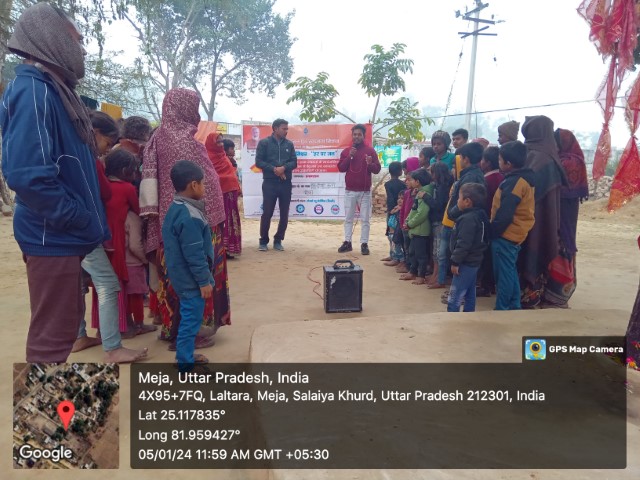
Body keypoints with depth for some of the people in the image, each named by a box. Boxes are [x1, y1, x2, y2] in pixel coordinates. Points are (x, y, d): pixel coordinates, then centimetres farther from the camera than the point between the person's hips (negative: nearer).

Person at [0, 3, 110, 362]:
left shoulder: (54, 89, 15)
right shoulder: (33, 91, -16)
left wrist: (86, 220, 13)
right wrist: (79, 219, -17)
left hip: (65, 236, 10)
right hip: (53, 237, -10)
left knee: (65, 323, 20)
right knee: (53, 331, 1)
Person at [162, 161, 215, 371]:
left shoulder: (175, 208, 8)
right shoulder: (190, 216, -25)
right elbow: (194, 254, -25)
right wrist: (204, 281, -16)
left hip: (183, 277, 10)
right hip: (191, 280, -10)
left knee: (188, 318, 21)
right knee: (191, 320, 1)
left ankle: (186, 355, 34)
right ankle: (185, 364, 13)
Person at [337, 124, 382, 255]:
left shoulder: (370, 150, 2)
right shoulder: (346, 151, 9)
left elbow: (377, 169, -1)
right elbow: (340, 168, 2)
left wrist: (370, 164, -22)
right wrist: (349, 157, -10)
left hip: (365, 191, -2)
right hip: (349, 191, 3)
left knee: (365, 219, -2)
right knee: (348, 218, 5)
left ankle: (364, 244, 2)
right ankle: (347, 242, 11)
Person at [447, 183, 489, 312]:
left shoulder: (468, 219, -22)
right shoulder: (478, 215, 11)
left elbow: (463, 243, -26)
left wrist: (455, 261, -19)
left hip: (466, 263, -11)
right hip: (473, 261, 11)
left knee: (454, 296, -7)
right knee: (469, 293, 17)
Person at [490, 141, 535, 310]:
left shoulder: (514, 182, -19)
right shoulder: (524, 179, 11)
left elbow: (505, 214, -23)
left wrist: (493, 231, -12)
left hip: (506, 234, -10)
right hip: (516, 234, 10)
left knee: (503, 273, -2)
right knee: (510, 271, 17)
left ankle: (501, 309, 6)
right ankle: (514, 306, 25)